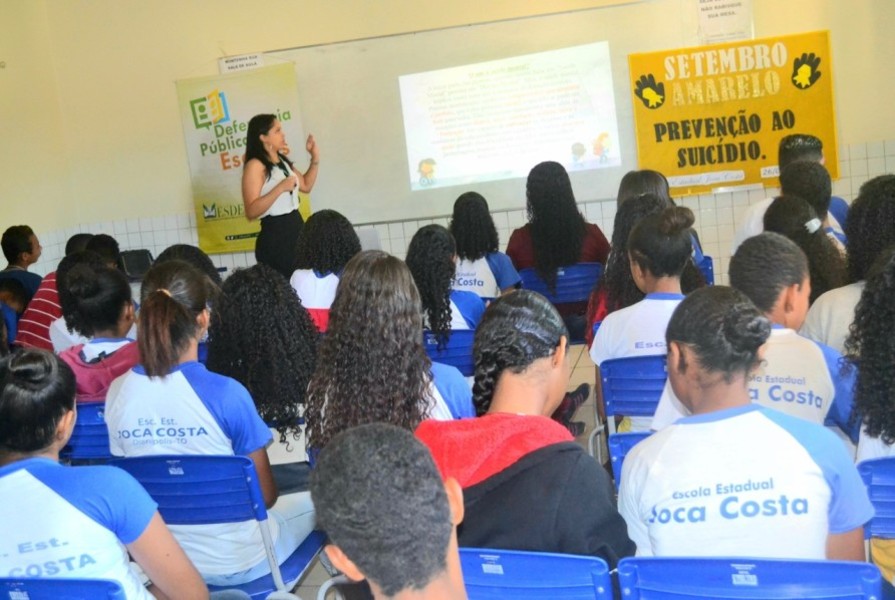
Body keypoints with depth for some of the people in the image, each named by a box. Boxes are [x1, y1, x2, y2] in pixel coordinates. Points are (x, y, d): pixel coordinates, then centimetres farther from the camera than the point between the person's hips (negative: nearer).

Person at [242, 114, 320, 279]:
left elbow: (306, 185, 25)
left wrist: (315, 159, 13)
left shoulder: (282, 161, 12)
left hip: (296, 229, 9)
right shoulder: (255, 166, -13)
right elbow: (251, 212, -22)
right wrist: (280, 188, -27)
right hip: (274, 236, -9)